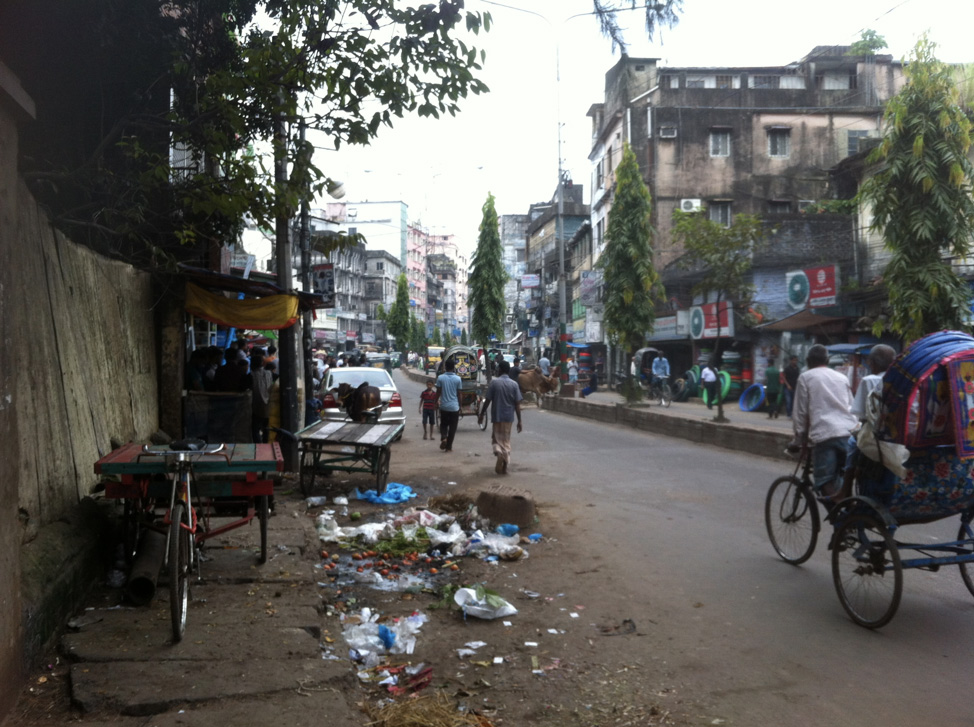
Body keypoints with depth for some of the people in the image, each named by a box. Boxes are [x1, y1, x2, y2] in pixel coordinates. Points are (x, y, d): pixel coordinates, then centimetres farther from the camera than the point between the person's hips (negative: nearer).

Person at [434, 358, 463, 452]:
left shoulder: (440, 378, -7)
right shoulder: (458, 379, -6)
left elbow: (438, 392, -4)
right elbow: (458, 394, -1)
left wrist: (436, 401, 11)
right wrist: (460, 405, 10)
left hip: (443, 406, 1)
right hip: (454, 406, -1)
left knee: (443, 424, 18)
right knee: (452, 427, 8)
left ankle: (443, 438, -8)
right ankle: (449, 447, 9)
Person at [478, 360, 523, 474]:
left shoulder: (494, 382, -8)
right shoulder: (514, 384, -2)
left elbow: (487, 400, -6)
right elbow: (517, 404, -4)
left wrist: (481, 414, 7)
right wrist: (519, 421, 1)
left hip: (497, 417, -2)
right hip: (509, 417, 2)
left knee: (496, 438, 12)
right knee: (506, 441, 14)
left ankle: (499, 453, -18)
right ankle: (504, 467, 13)